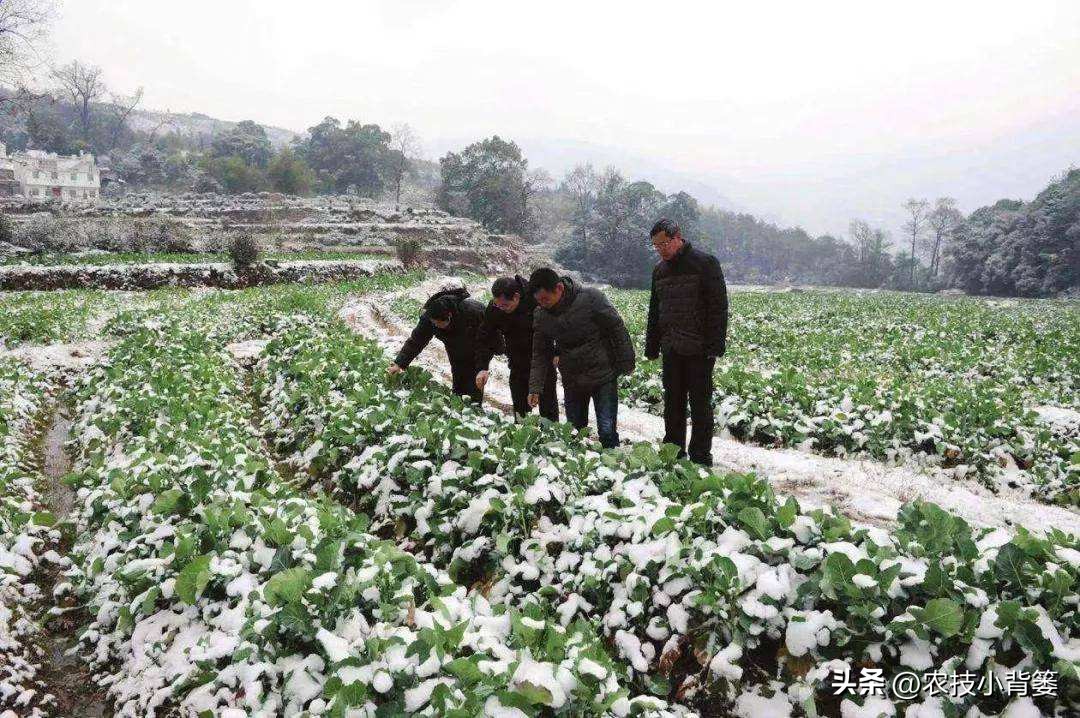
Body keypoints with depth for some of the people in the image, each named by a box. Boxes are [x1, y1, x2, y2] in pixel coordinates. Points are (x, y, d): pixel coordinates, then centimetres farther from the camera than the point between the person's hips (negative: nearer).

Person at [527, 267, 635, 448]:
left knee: (607, 432, -4)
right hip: (572, 382, 4)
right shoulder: (541, 315, -5)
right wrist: (535, 388, -6)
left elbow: (617, 329, -10)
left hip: (603, 377, -4)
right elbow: (540, 354, 2)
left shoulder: (590, 298, -18)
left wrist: (626, 364, -6)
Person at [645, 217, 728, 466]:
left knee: (700, 403, 1)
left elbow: (718, 306, -10)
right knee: (673, 403, 11)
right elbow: (655, 312, 20)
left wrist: (715, 345, -16)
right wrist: (651, 347, 15)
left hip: (699, 349, -6)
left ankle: (701, 456, 9)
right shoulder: (660, 270, 13)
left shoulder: (705, 263, -6)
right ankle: (673, 452, 20)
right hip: (671, 350, 6)